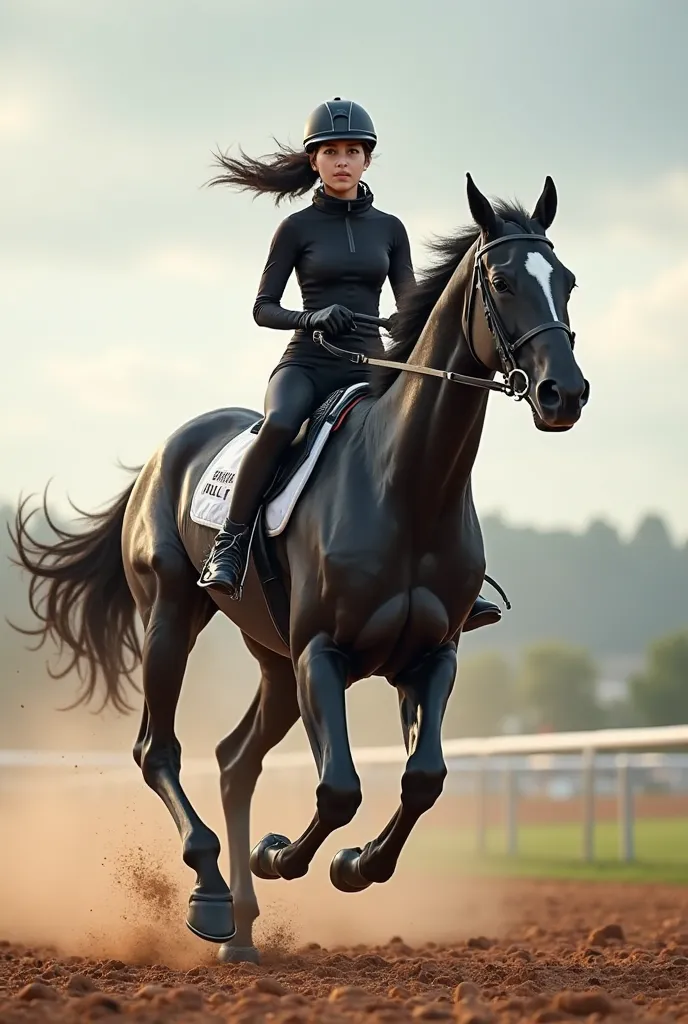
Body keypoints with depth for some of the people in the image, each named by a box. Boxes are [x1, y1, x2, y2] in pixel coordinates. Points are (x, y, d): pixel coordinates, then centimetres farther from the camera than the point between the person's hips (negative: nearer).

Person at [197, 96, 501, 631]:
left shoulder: (389, 228, 13)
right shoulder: (297, 227, 4)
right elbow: (262, 309, 1)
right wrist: (312, 317, -18)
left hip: (371, 365, 3)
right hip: (308, 362, -3)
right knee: (279, 424, -36)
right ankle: (229, 545, -26)